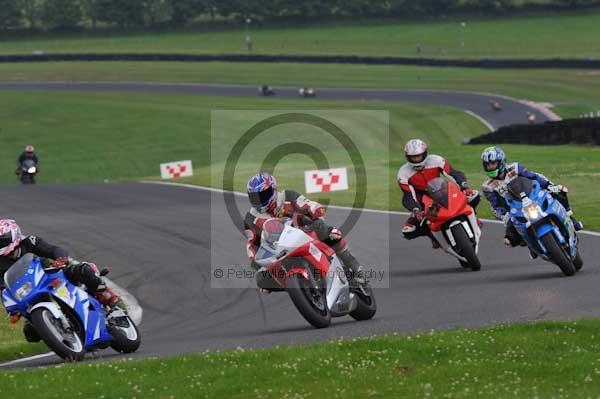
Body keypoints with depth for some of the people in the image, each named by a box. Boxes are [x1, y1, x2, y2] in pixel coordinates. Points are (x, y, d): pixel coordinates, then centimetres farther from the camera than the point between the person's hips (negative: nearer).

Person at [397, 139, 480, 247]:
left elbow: (455, 174, -18)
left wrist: (465, 187, -37)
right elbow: (408, 197, -21)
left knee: (474, 196, -18)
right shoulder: (403, 173, -15)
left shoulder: (435, 160, -14)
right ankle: (431, 231, 9)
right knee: (408, 232, -22)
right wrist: (416, 211, -40)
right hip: (423, 203, 0)